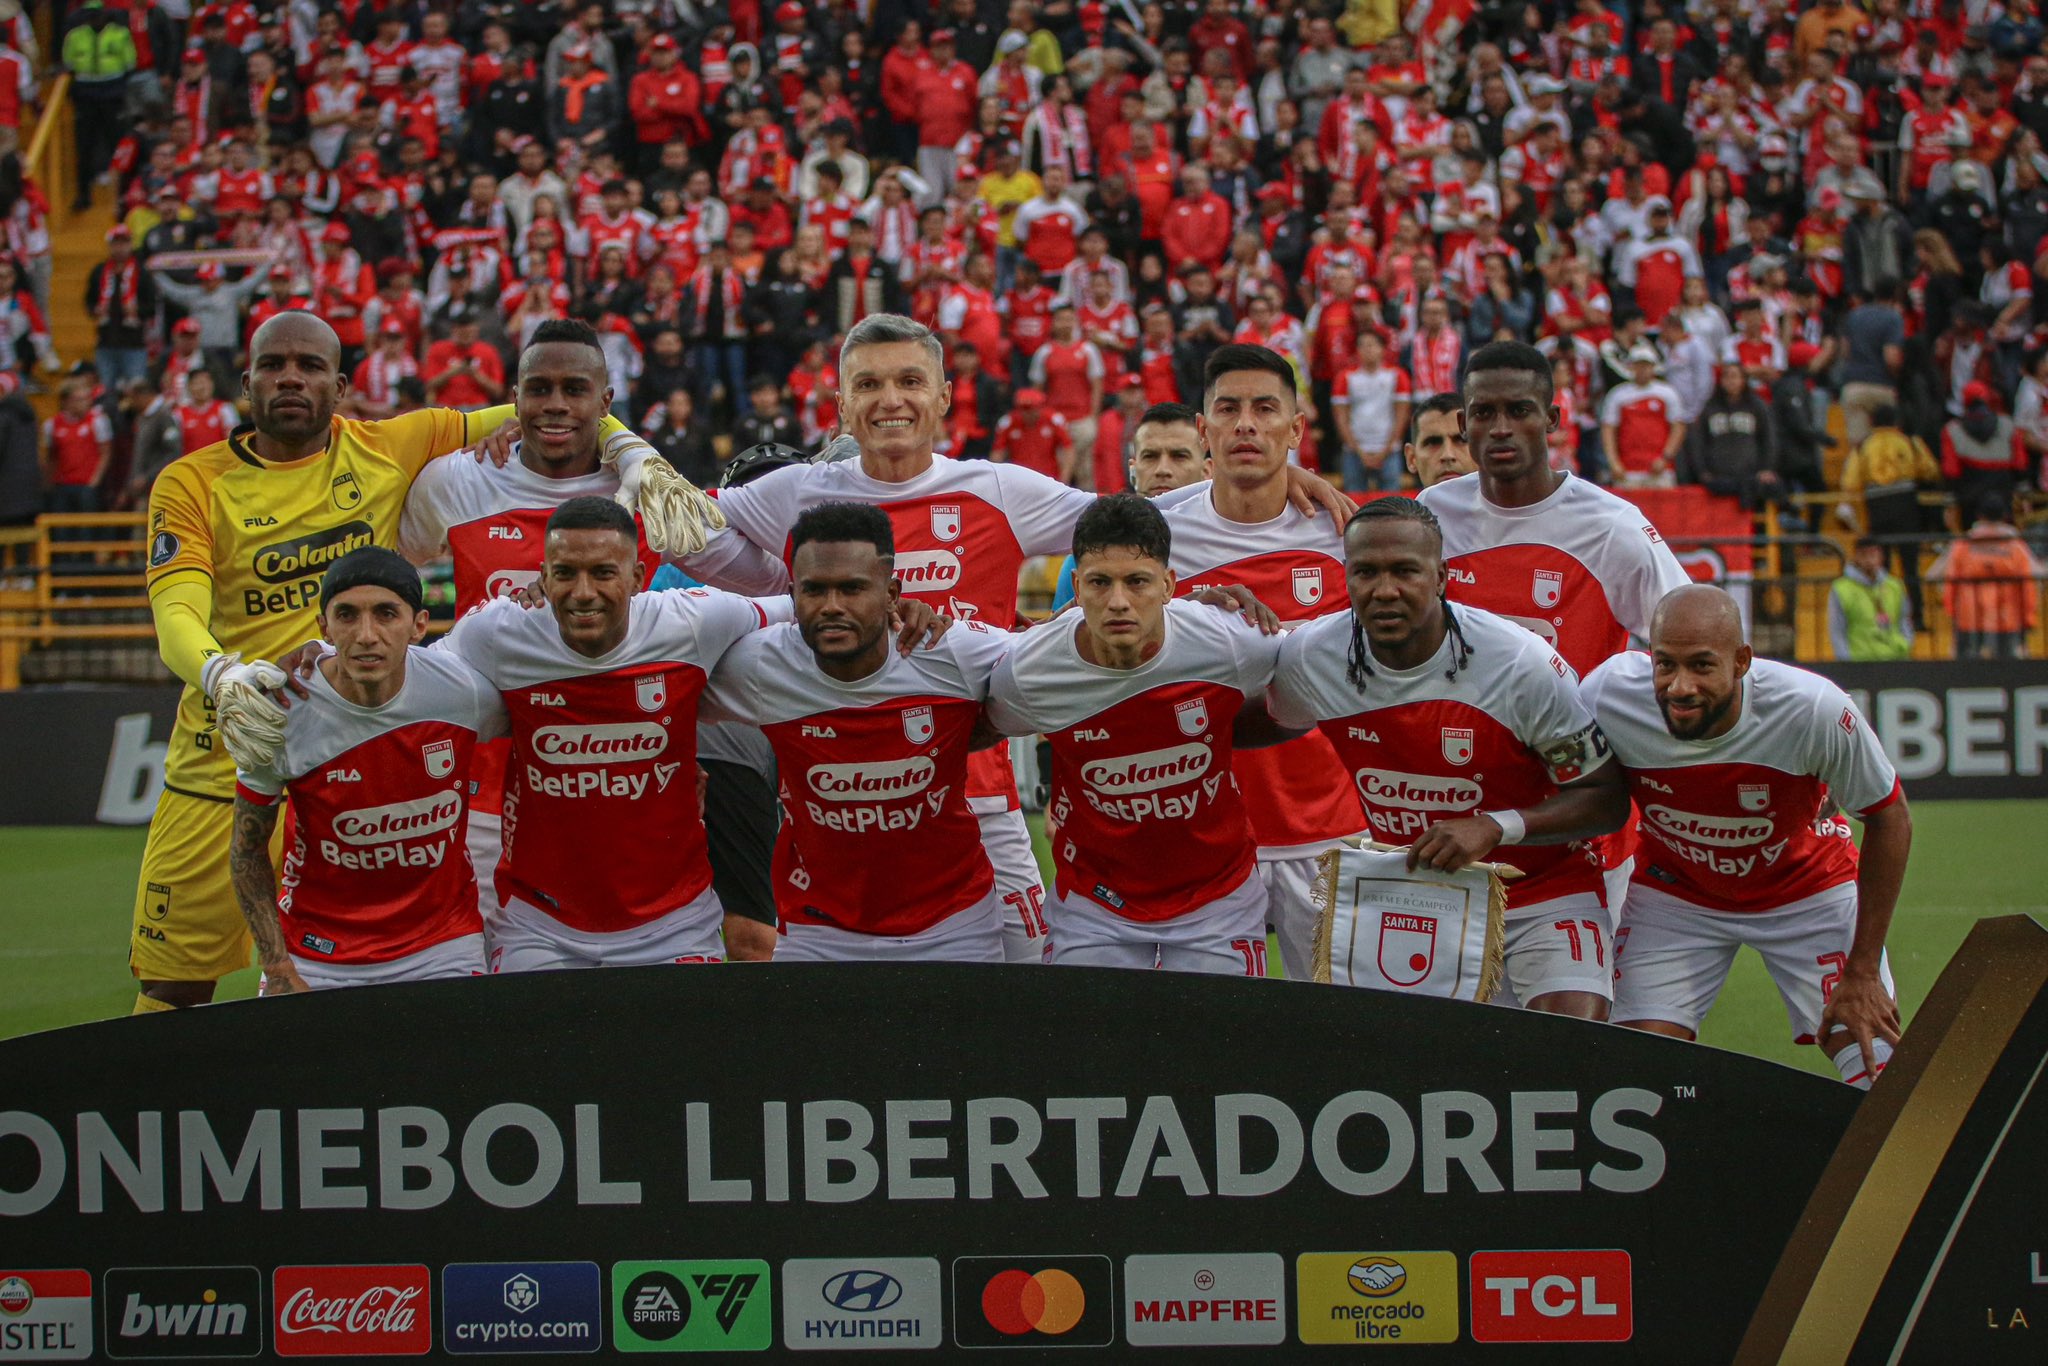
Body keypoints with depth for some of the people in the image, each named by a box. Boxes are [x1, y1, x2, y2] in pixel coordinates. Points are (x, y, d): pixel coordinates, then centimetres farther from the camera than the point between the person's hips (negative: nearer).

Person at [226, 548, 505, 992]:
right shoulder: (280, 714, -18)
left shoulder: (470, 692, -16)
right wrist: (278, 972, -10)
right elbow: (247, 850, -6)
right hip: (316, 953, -1)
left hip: (442, 946, 1)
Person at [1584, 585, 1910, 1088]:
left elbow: (1890, 821, -16)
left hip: (1811, 889, -1)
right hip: (1672, 891, 1)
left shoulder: (1814, 710, -33)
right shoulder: (1608, 696, -29)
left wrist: (1862, 973, -13)